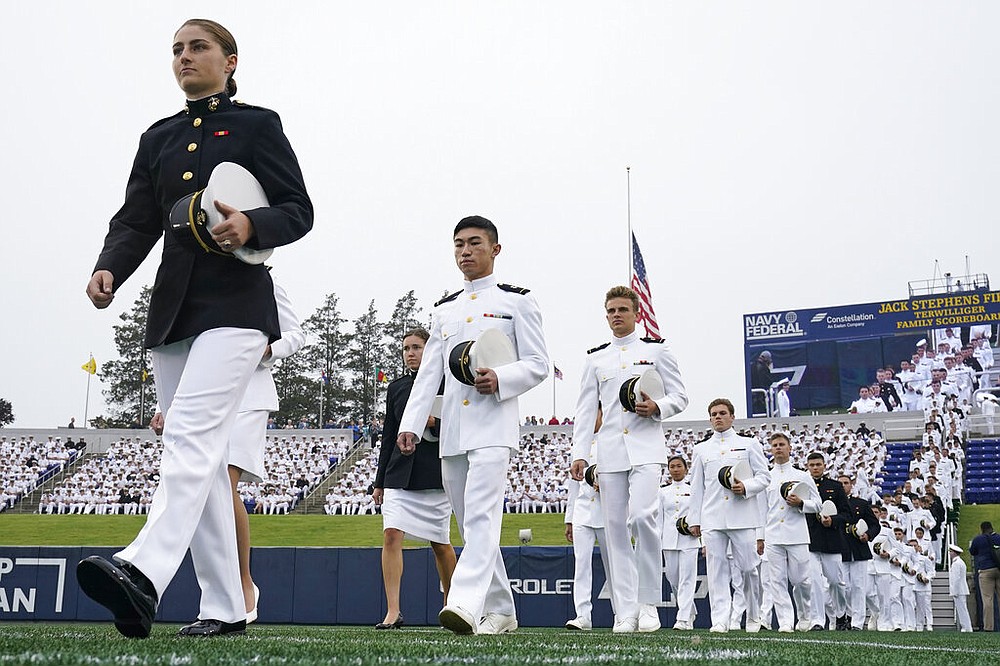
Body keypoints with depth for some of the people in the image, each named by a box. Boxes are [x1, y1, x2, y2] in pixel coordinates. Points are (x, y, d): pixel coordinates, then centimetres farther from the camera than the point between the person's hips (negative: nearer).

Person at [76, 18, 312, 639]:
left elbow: (299, 210, 2)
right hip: (173, 308, 6)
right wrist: (110, 267, -7)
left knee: (192, 431, -24)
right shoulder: (159, 138, 21)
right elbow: (137, 220, 13)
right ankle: (227, 609, 9)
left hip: (236, 302, -6)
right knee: (203, 457, 4)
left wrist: (252, 226, -19)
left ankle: (144, 575, -40)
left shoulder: (257, 125, 6)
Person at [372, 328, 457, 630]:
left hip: (434, 474, -3)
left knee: (440, 545, 7)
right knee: (391, 536, -14)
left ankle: (451, 607, 25)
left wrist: (434, 422, -20)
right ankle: (393, 612, -15)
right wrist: (380, 482, 14)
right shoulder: (396, 387, 13)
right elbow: (388, 437, 16)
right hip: (399, 475, 3)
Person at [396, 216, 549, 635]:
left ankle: (466, 603, -34)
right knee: (470, 523, 8)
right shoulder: (444, 310, 20)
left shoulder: (516, 301, 5)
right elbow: (428, 373, 15)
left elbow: (538, 364, 1)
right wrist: (411, 424, 3)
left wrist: (501, 379, -18)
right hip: (451, 431, 6)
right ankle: (501, 611, 17)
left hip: (494, 427, -6)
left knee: (482, 515, -21)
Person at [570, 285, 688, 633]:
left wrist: (657, 408, -13)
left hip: (646, 448, -3)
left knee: (642, 516, -22)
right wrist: (579, 454, 3)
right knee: (616, 528, 0)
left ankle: (648, 603, -8)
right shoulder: (595, 358, 15)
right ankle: (625, 613, 3)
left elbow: (679, 397, 9)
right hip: (610, 452, 3)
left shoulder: (657, 350, 9)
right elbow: (585, 410, 12)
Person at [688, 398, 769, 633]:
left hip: (742, 517, -2)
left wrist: (746, 487, -13)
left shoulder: (749, 445, 12)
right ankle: (720, 620, -7)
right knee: (716, 569, -5)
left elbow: (764, 477, 8)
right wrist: (694, 519, 11)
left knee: (748, 568, 0)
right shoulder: (701, 449, 18)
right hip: (712, 519, 2)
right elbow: (697, 487, 17)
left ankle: (753, 617, 17)